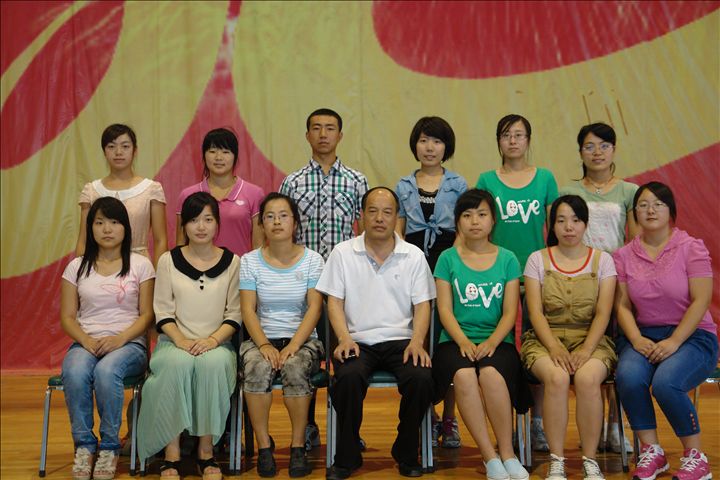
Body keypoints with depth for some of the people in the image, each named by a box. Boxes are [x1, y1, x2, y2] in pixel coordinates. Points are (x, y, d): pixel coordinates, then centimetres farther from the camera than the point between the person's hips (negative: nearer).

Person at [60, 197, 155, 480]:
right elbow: (67, 316, 7)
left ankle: (109, 447, -20)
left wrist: (120, 339, -16)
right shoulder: (77, 267, 12)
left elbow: (146, 314, 1)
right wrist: (87, 341, -12)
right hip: (86, 342, 2)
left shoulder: (140, 265, 6)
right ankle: (84, 445, -19)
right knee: (75, 372, -34)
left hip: (128, 343, -2)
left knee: (106, 370, -37)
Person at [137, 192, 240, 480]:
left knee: (214, 363, -36)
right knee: (178, 363, -36)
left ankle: (206, 451, -24)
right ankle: (171, 453, -28)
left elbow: (234, 313, 5)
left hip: (217, 344, 0)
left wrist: (213, 340, -13)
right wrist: (181, 340, -13)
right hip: (174, 342, 0)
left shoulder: (232, 262, 8)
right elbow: (163, 312, 4)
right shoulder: (168, 261, 8)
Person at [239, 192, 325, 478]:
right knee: (256, 368, -33)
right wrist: (264, 345, -19)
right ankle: (263, 447, -20)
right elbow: (248, 310, -2)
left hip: (301, 339, -1)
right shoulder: (249, 261, 5)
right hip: (261, 338, 1)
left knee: (295, 369, -34)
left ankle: (298, 447, -19)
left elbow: (314, 308, -5)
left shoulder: (312, 260, 3)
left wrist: (293, 346, -19)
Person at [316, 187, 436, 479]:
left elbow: (422, 305, 6)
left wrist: (417, 341, -12)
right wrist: (344, 338, -13)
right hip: (358, 340, -1)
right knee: (348, 378, -33)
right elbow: (334, 301, 4)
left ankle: (406, 454, -4)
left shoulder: (414, 256, 10)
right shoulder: (343, 253, 8)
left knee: (421, 378, -29)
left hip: (400, 340, 1)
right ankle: (347, 456, -11)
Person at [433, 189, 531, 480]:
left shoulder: (507, 260, 11)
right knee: (464, 375, -35)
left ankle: (507, 454, -20)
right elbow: (445, 309, 2)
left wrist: (491, 342, -14)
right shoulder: (448, 259, 10)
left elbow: (510, 311, 4)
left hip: (497, 341, 0)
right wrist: (463, 341, -15)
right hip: (456, 340, 0)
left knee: (491, 374, -35)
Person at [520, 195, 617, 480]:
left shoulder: (602, 260, 8)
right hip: (546, 339, 0)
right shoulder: (538, 260, 7)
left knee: (587, 378, -34)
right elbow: (535, 312, -2)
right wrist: (554, 347, -19)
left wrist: (586, 350, -18)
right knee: (557, 377, -34)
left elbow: (603, 313, -1)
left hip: (590, 339, 0)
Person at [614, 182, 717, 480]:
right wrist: (636, 340, -14)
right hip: (643, 335, 3)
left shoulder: (691, 248, -2)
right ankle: (651, 452, -10)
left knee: (665, 382, -32)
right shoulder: (624, 256, 9)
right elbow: (622, 305, 4)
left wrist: (673, 342, -18)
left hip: (692, 336, -3)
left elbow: (700, 302, -9)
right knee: (628, 377, -30)